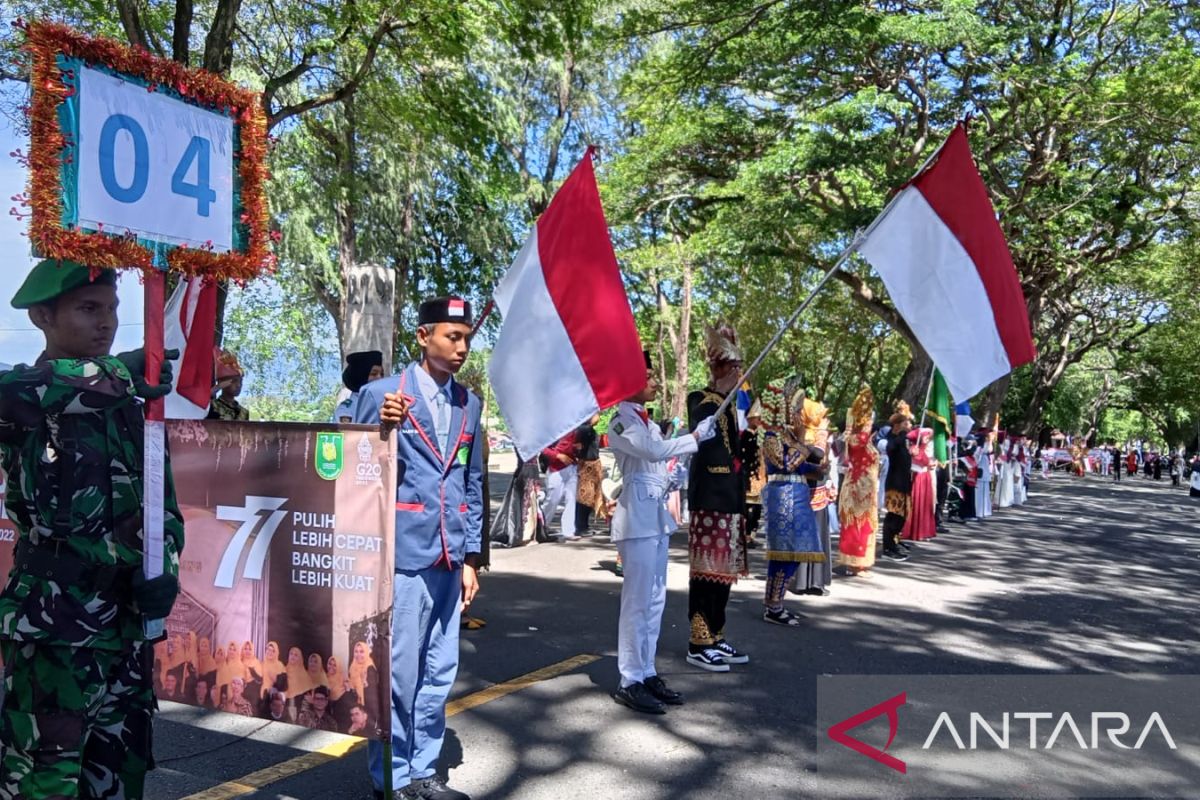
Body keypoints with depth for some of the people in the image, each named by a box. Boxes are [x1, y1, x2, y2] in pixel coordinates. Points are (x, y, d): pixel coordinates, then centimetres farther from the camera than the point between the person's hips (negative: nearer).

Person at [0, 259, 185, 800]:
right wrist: (123, 372, -23)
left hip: (128, 619, 5)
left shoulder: (130, 402, 10)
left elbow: (161, 497, 13)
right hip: (54, 623, -5)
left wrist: (165, 564, -3)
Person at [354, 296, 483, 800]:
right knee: (397, 674, 3)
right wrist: (383, 431, -22)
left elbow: (473, 483, 13)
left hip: (448, 557, 5)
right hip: (403, 552, -5)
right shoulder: (381, 393, -4)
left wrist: (470, 558, 9)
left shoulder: (468, 403, 11)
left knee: (439, 675, 13)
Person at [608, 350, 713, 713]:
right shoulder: (621, 423, -9)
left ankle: (647, 673, 20)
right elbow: (655, 451, -24)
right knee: (637, 600, -6)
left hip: (657, 515, 9)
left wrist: (670, 480, 5)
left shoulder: (647, 422, 18)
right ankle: (630, 682, 1)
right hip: (637, 517, -9)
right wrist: (696, 436, -19)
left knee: (655, 600, 11)